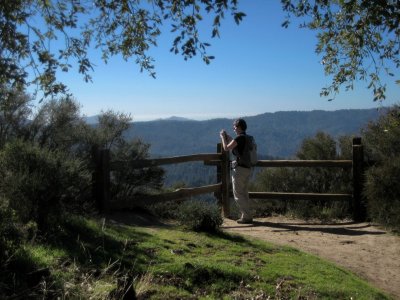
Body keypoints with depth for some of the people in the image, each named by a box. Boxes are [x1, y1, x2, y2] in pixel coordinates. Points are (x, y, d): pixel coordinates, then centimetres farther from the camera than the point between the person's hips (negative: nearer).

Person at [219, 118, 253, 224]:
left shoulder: (239, 138, -16)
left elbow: (226, 148, -13)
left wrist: (223, 137, 2)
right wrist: (227, 136, 24)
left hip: (240, 169, -9)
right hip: (247, 169, 9)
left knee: (238, 194, -1)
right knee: (244, 193, 17)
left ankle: (246, 217, 0)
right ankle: (247, 215, 21)